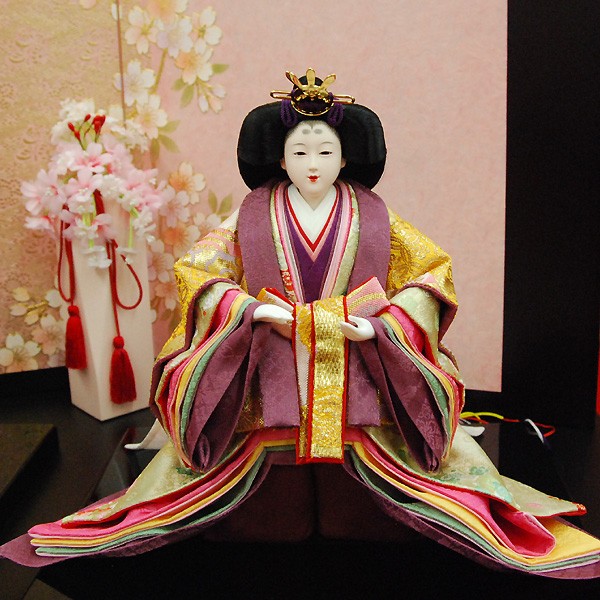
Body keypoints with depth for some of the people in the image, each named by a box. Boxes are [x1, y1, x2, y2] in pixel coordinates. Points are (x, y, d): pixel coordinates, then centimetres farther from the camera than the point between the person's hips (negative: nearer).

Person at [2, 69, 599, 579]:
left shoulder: (372, 218, 1)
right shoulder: (253, 217, 1)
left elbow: (433, 269, 3)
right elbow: (196, 268, 2)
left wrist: (381, 326, -12)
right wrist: (252, 309, -15)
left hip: (358, 367, 0)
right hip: (267, 368, 0)